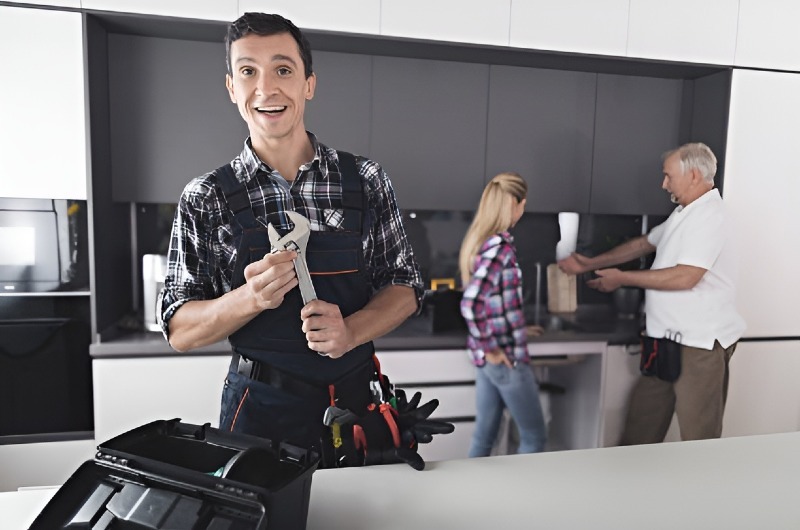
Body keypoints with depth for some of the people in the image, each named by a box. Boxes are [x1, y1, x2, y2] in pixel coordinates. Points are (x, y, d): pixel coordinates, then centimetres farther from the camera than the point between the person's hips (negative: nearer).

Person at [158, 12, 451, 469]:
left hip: (359, 401, 2)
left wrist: (351, 331, -19)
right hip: (260, 410, -1)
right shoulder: (205, 199, -5)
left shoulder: (366, 180, -3)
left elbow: (405, 285, 1)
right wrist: (251, 297, -24)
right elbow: (180, 332, -5)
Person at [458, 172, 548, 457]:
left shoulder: (478, 239, 7)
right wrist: (491, 348, -19)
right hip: (506, 357, -8)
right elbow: (471, 304, -31)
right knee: (534, 437, 10)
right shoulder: (500, 245, -21)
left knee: (484, 437, 17)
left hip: (487, 359, 8)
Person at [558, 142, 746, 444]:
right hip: (670, 339, 10)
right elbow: (644, 243, 22)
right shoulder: (684, 213, 15)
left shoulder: (709, 216, -16)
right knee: (642, 421, 17)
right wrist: (591, 264, 18)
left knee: (698, 435, 1)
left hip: (701, 342, -10)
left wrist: (623, 278, -16)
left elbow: (685, 277, -25)